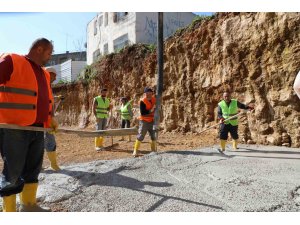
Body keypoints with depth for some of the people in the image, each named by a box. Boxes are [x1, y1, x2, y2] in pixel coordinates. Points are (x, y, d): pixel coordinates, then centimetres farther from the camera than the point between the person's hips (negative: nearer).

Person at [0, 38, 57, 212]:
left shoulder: (44, 73, 19)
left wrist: (50, 118, 16)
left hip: (37, 128, 8)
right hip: (14, 128, -7)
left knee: (33, 169, 14)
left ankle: (29, 204, 29)